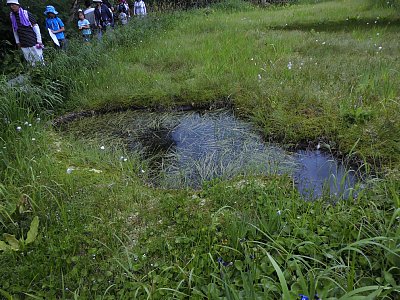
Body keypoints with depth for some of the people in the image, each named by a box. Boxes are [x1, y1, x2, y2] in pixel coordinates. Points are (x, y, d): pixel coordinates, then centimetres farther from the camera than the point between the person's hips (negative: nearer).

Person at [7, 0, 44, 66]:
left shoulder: (26, 14, -6)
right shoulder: (12, 16, 8)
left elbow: (36, 27, -6)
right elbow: (14, 30, 18)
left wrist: (39, 40, -10)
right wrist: (17, 42, 16)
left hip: (33, 41, -5)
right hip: (23, 44, 5)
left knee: (39, 58, -1)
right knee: (29, 60, 7)